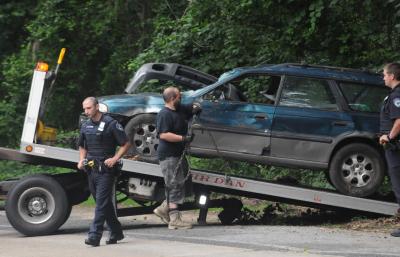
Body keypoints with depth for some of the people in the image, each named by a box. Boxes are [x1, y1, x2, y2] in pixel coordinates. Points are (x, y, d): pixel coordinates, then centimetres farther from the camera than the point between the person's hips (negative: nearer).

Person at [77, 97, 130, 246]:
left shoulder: (111, 124, -7)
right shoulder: (85, 126, 12)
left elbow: (126, 144, -5)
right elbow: (82, 147, 26)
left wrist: (115, 159, -16)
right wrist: (81, 160, 7)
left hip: (106, 170, -7)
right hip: (91, 170, 7)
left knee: (102, 202, -11)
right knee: (104, 203, 12)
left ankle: (94, 235, -18)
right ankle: (116, 232, 23)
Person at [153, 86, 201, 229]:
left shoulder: (180, 109, 13)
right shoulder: (164, 114, -14)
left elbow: (192, 109, 30)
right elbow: (163, 135, -24)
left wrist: (195, 108, 5)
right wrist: (183, 138, -25)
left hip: (179, 154, 10)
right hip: (168, 155, -10)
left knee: (181, 184, 12)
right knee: (175, 186, -9)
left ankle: (163, 209, 22)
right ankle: (174, 220, -8)